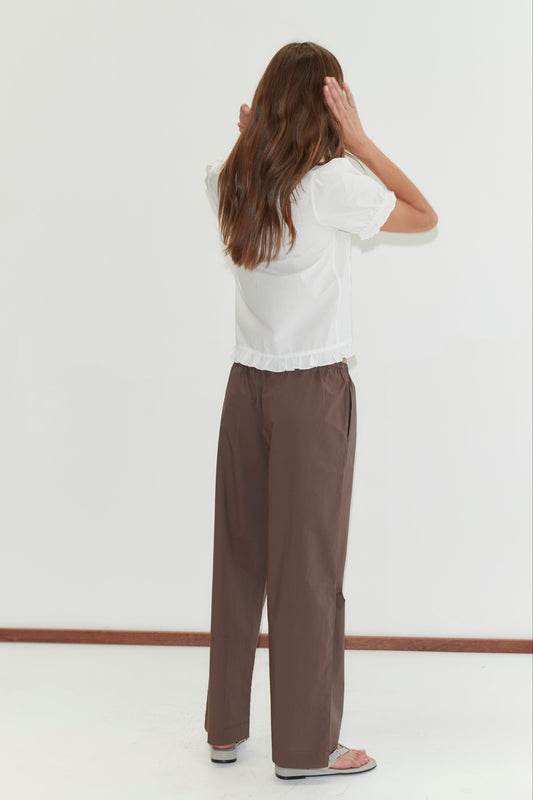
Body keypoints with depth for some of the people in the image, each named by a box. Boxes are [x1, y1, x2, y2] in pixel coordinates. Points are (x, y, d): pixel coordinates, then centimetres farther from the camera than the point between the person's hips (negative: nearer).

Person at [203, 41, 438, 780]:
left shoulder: (227, 183, 4)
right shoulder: (334, 182, -13)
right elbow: (425, 217, -1)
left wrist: (249, 145, 11)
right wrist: (357, 138, -4)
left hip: (247, 388, 6)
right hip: (315, 392, -5)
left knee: (240, 558, 13)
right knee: (308, 565, 3)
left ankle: (226, 729, 26)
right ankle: (305, 745, 14)